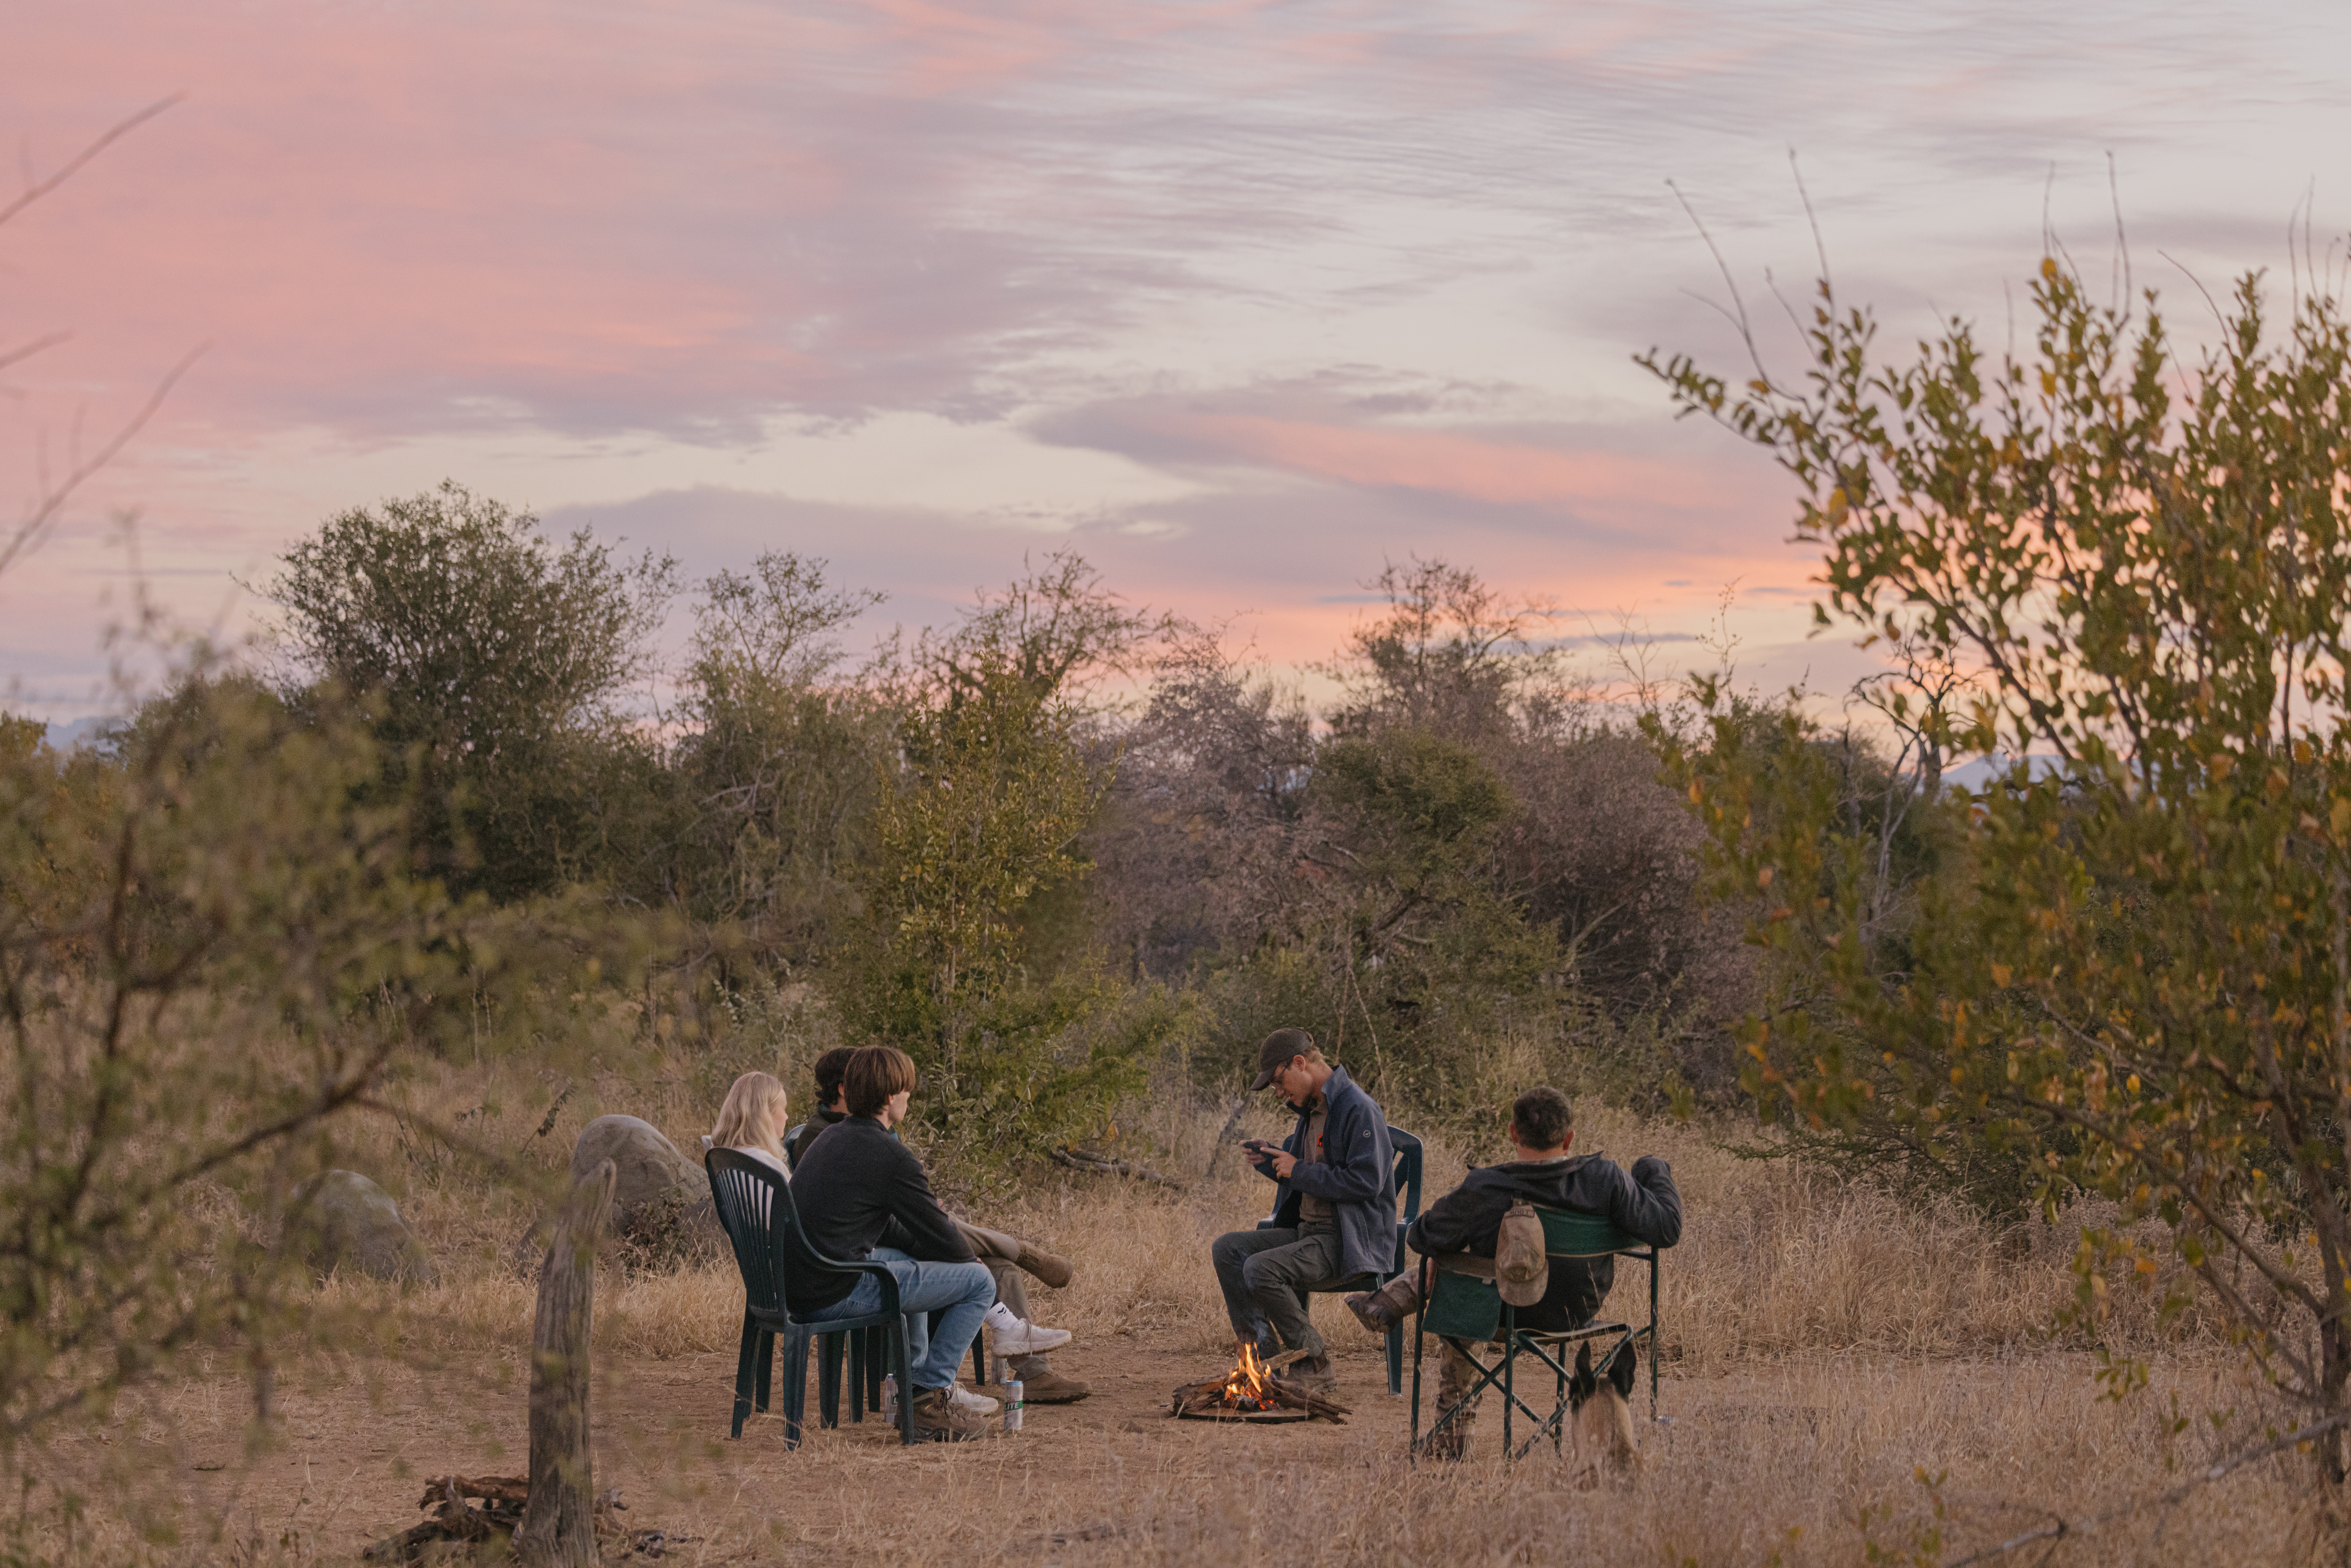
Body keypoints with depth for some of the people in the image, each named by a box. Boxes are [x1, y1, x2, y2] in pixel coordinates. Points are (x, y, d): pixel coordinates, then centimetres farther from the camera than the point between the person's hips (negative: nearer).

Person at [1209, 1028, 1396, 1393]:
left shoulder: (1358, 1109, -15)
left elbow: (1366, 1181, -23)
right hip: (1308, 1232, 10)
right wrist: (1271, 1160, 6)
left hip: (1350, 1243, -10)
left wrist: (1299, 1171, -15)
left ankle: (1314, 1363, -11)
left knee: (1261, 1268, -27)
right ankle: (1265, 1354, -3)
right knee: (1226, 1250, -1)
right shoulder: (1311, 1109, 16)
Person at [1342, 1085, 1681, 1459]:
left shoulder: (1483, 1192, -28)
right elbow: (1666, 1229, -17)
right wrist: (1655, 1172, 1)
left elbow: (1422, 1237, -16)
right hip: (1580, 1312, 3)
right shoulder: (1606, 1178, -25)